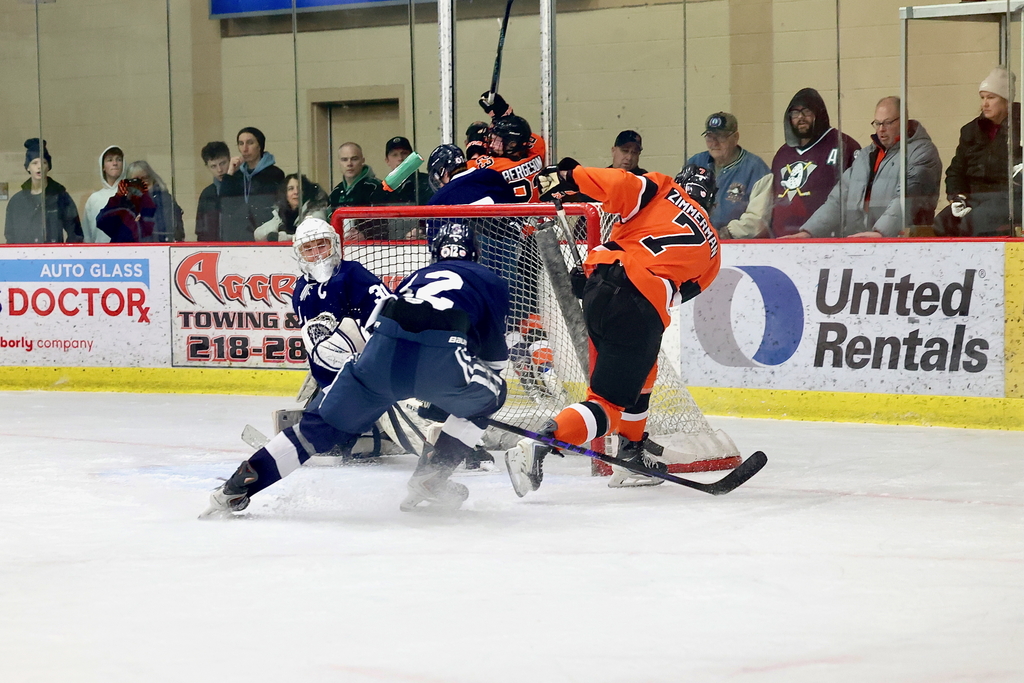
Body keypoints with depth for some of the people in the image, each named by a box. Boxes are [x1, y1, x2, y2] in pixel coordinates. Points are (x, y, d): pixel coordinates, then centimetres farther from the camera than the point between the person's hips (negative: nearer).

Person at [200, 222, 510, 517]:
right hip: (441, 358, -3)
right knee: (487, 397, 28)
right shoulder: (491, 282, 28)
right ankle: (430, 479, 18)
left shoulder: (417, 276, 38)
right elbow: (494, 352, 28)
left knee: (324, 423, 13)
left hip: (384, 349, 3)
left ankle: (238, 487, 5)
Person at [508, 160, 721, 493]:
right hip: (644, 312, -3)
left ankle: (632, 456, 36)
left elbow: (620, 185, -3)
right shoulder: (711, 249, 23)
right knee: (609, 404, -1)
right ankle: (535, 449, -22)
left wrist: (568, 176, 6)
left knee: (640, 372, 29)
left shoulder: (663, 190, 17)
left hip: (604, 280, 3)